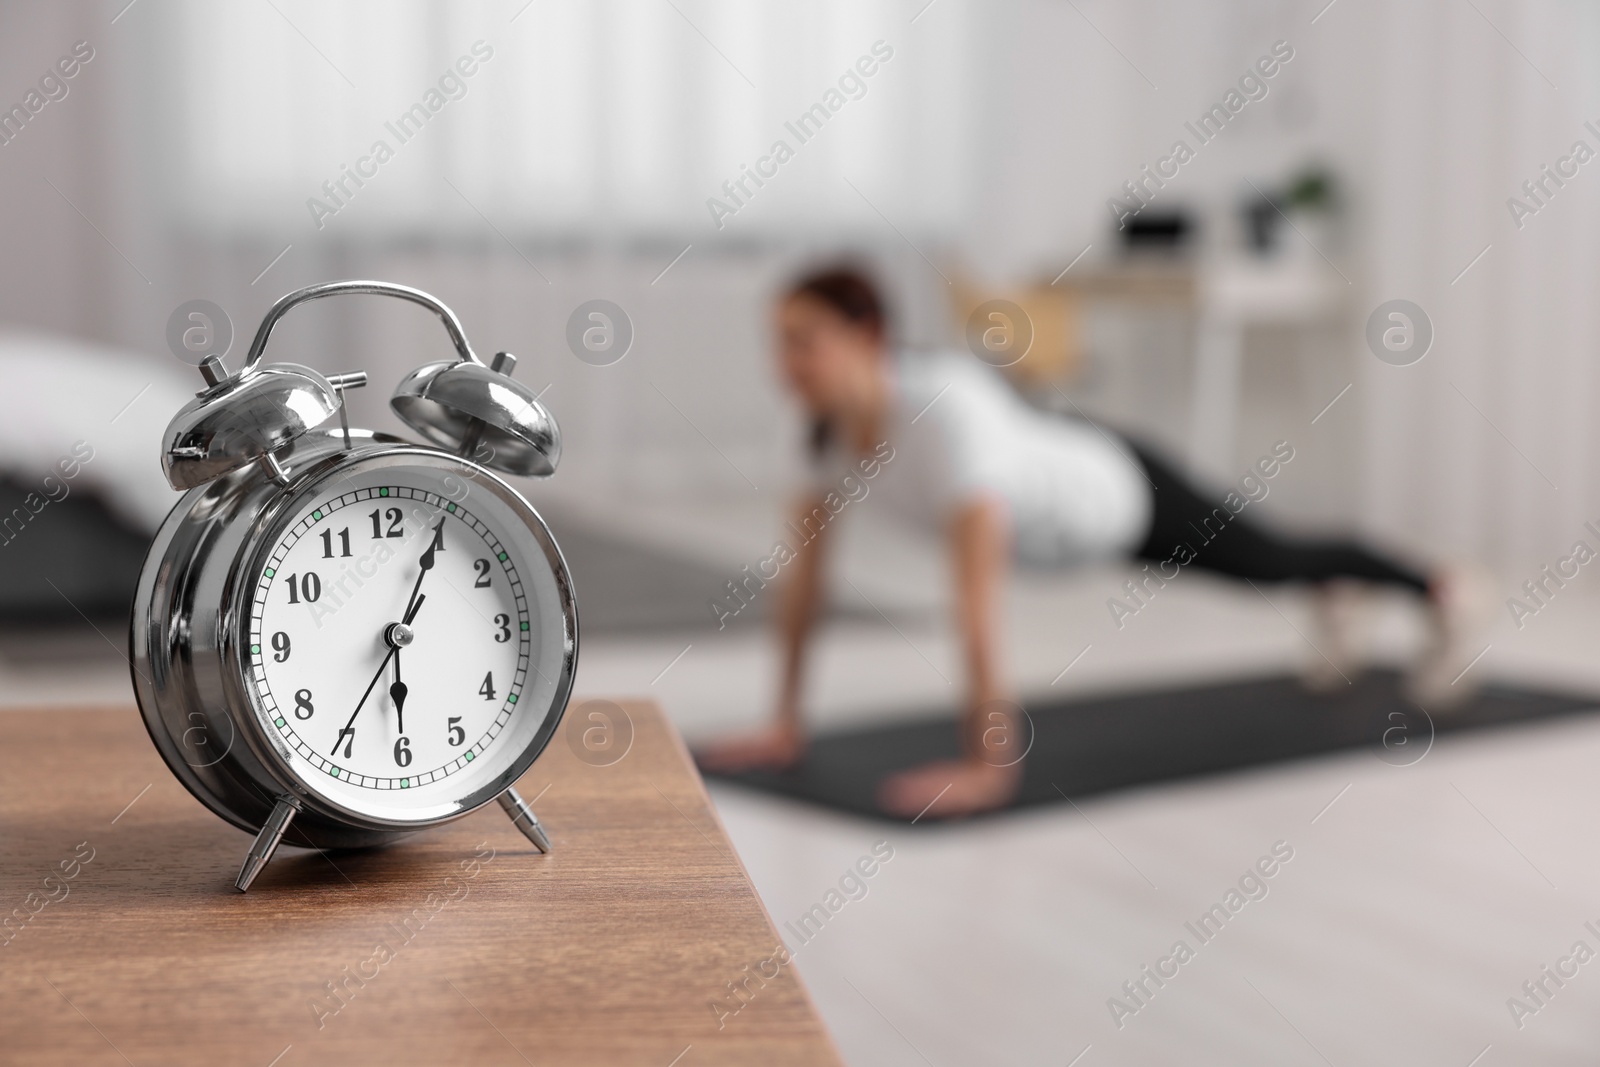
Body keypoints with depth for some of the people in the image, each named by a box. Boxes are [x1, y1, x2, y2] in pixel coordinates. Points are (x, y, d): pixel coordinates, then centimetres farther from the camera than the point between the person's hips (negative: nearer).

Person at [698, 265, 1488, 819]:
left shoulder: (944, 408, -47)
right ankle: (1331, 596, 68)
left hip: (1118, 491, -6)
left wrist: (987, 767, -52)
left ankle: (1441, 590, 51)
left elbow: (978, 593, -51)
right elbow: (804, 567, -17)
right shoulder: (830, 419, -25)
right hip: (1049, 497, 7)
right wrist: (785, 728, -16)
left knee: (1275, 563, 21)